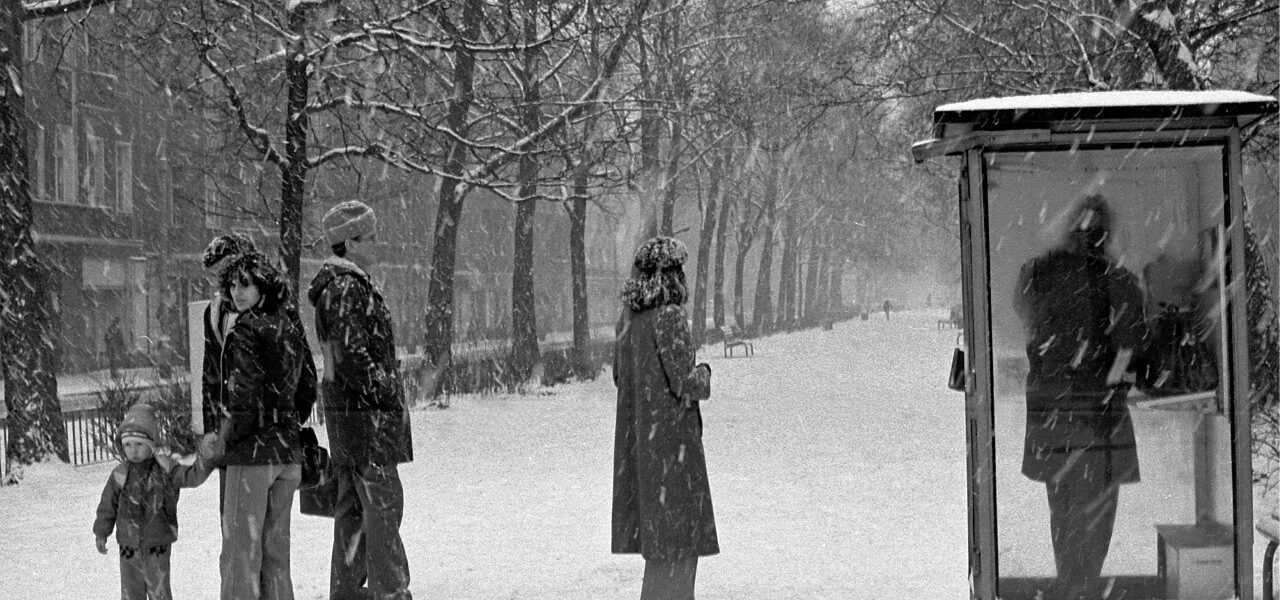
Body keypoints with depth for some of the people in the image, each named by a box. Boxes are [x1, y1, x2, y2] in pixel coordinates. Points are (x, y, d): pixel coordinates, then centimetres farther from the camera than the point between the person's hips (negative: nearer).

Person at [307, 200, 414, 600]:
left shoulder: (343, 286, 17)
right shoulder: (348, 290, -15)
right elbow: (353, 356, -22)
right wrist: (387, 395, -15)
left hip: (345, 412, 10)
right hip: (366, 414, -10)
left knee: (352, 506, 13)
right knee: (383, 503, -8)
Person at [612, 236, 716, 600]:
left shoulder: (629, 317, 5)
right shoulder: (670, 317, -18)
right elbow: (684, 384, -20)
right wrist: (703, 374, 2)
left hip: (636, 438, 8)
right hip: (670, 436, -8)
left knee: (656, 528, 17)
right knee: (676, 532, 0)